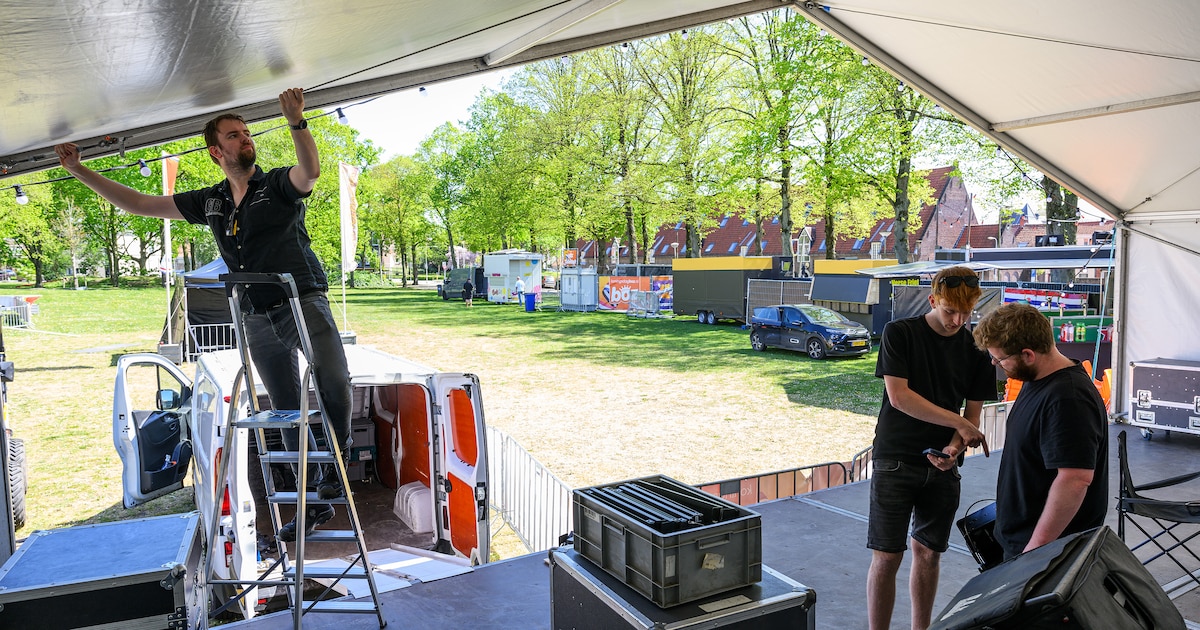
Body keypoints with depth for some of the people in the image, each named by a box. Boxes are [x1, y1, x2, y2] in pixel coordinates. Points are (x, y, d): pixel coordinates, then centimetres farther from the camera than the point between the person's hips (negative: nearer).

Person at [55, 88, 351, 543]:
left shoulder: (279, 185, 1)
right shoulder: (210, 203, 14)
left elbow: (311, 170, -23)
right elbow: (139, 204, 20)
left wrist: (297, 123, -38)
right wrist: (78, 170, 18)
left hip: (304, 303, -5)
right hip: (257, 320, 5)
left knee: (334, 382, -27)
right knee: (287, 411, 7)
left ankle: (338, 456, 1)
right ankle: (315, 505, 16)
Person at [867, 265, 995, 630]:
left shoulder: (976, 349, 4)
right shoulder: (899, 333, -6)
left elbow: (973, 413, 5)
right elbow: (898, 396, -13)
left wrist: (953, 448, -14)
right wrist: (959, 423, -13)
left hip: (942, 467, 4)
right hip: (895, 462, -3)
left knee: (929, 555, 12)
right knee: (886, 558, -3)